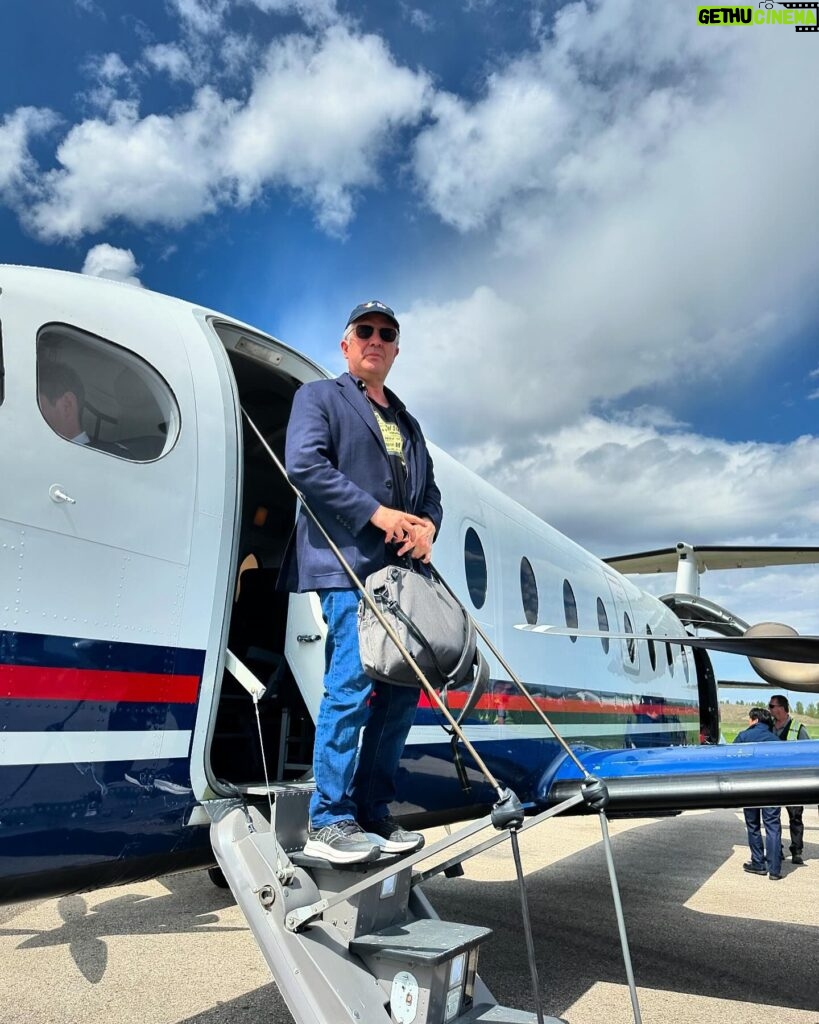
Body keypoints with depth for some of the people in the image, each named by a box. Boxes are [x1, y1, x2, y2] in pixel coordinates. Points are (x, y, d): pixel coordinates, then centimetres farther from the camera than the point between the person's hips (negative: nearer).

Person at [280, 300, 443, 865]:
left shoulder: (407, 421, 28)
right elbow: (305, 464, -9)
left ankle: (374, 812, 17)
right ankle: (329, 820, -2)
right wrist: (377, 513, -14)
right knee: (352, 682, -13)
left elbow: (430, 489, 24)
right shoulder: (318, 396, 8)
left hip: (403, 570, 7)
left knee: (402, 690, 6)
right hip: (347, 565, -7)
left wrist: (428, 526, 0)